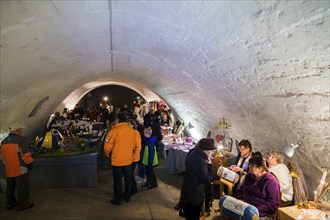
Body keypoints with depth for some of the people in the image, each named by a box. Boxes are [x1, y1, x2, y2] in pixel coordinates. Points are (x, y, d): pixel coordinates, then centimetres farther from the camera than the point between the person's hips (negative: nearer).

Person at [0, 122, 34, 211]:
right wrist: (30, 165, -6)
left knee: (10, 186, 20)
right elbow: (26, 155, -19)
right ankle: (22, 204, 14)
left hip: (9, 169, 8)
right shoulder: (21, 140, -18)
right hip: (20, 168, -7)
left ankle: (10, 203, 33)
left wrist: (8, 164, 21)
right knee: (23, 187, 5)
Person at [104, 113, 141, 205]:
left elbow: (107, 146, -13)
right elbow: (138, 146, 5)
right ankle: (127, 196, 32)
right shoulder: (133, 131, -2)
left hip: (117, 160, -4)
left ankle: (118, 199, 21)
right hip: (128, 159, 4)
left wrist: (108, 155, 7)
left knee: (117, 180, 10)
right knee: (128, 179, 18)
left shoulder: (114, 130, -16)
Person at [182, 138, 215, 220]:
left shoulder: (194, 153, -3)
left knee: (189, 213, 28)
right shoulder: (200, 160, -32)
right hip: (195, 193, -9)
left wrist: (207, 163, -3)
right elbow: (207, 180, -25)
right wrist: (210, 164, -18)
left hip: (189, 190, 9)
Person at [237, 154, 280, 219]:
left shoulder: (271, 181, -9)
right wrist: (240, 201, 8)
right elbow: (241, 190, 27)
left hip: (262, 214, -5)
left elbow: (273, 204, -13)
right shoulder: (249, 176, 12)